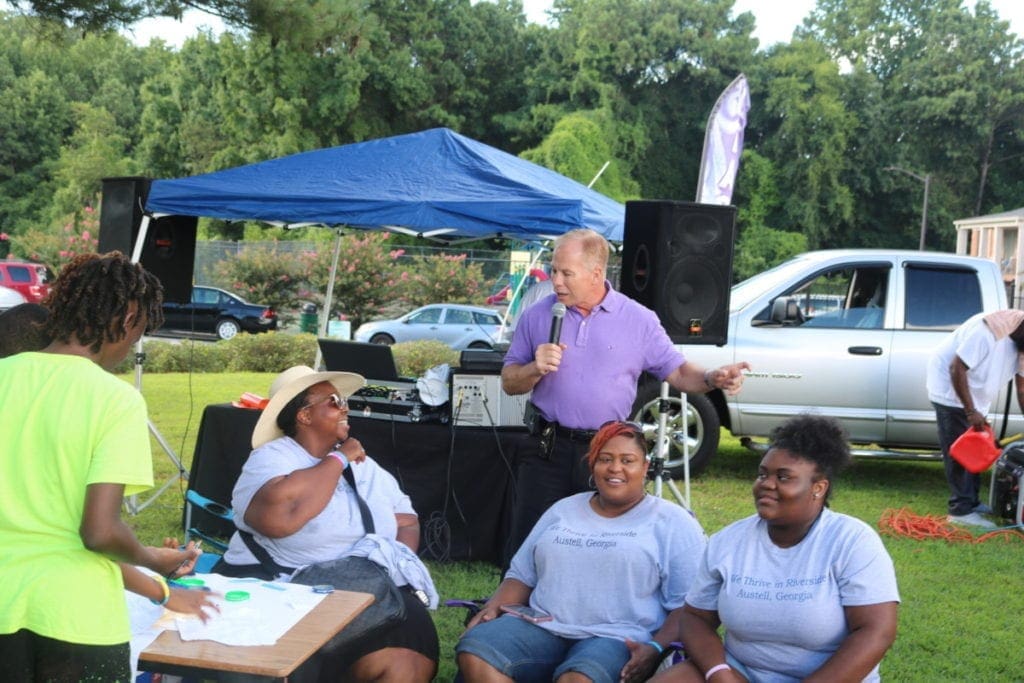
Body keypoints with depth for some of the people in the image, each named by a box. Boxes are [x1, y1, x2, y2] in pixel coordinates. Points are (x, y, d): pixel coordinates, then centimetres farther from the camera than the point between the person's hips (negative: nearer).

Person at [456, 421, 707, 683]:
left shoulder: (673, 522, 6)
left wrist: (655, 649, -18)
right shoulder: (562, 510, 21)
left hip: (617, 638, -4)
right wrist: (493, 608, 5)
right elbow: (522, 574, 25)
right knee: (474, 653, -25)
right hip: (541, 627, 5)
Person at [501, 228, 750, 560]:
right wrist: (536, 369, -12)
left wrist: (712, 378, -18)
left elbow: (678, 371, 3)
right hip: (548, 448, 1)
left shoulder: (638, 320, 0)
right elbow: (509, 382, 9)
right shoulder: (537, 315, 3)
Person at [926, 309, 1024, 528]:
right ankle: (961, 510, -7)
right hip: (950, 389, -9)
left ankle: (972, 502, 24)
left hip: (974, 394, 9)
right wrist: (971, 411, -29)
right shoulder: (989, 331, -30)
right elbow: (957, 368, -30)